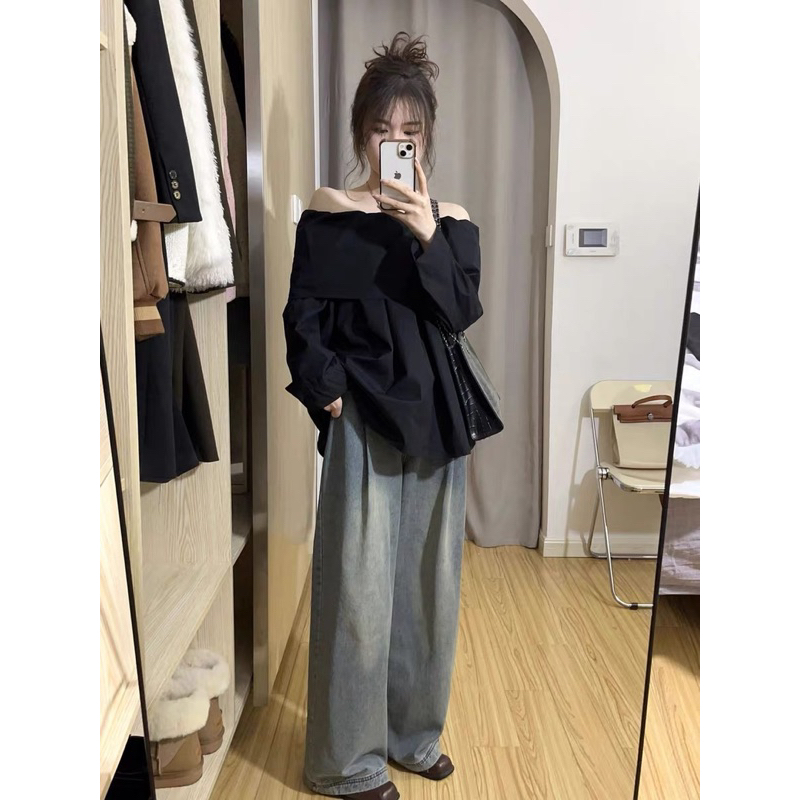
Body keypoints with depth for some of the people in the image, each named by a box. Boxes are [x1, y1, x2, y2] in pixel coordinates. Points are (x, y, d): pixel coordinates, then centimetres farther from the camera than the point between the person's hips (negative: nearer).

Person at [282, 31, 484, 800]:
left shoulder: (450, 220, 6)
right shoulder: (327, 214, -1)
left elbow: (462, 311, -7)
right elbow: (303, 316, -2)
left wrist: (427, 236, -18)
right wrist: (329, 391, -11)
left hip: (435, 415, 4)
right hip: (362, 416, -3)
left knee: (428, 574, 11)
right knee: (360, 580, 0)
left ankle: (414, 731, 31)